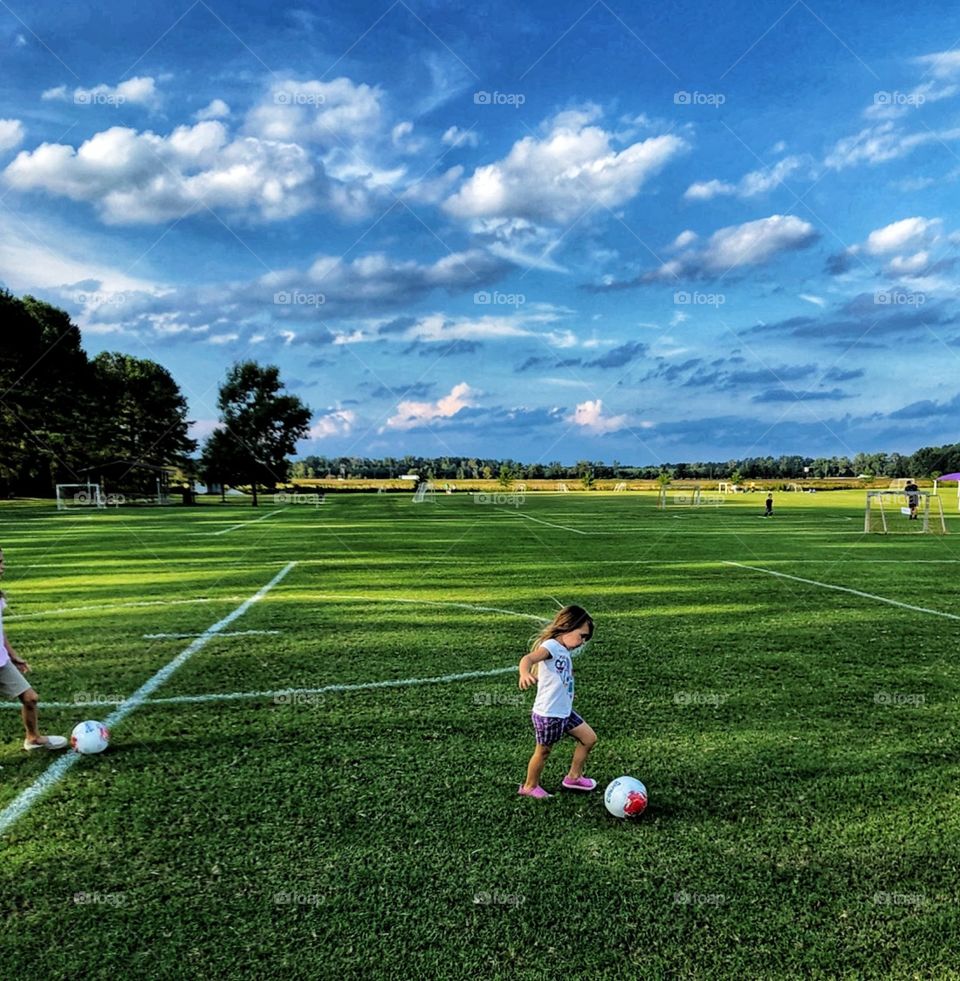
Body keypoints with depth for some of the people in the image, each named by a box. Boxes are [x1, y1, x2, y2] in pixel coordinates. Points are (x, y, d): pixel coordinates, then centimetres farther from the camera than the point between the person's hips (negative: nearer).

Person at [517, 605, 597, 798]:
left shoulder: (565, 651, 8)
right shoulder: (551, 646, -21)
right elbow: (529, 658, -40)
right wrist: (524, 673, -59)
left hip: (565, 711, 9)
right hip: (548, 714, -9)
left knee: (590, 738, 15)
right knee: (543, 751, 8)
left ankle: (574, 777, 32)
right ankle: (530, 787, 30)